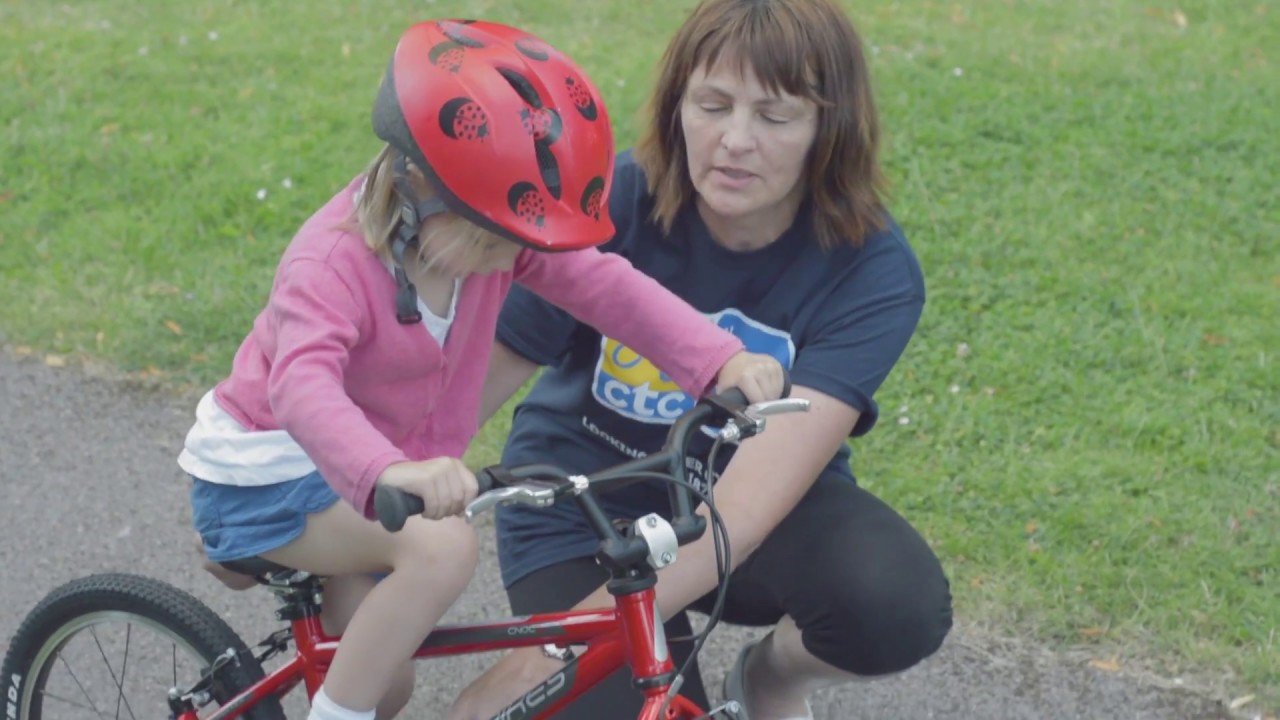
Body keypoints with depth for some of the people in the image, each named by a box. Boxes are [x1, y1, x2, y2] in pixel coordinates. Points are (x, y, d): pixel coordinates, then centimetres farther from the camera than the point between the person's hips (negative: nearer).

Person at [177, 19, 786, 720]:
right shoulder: (334, 262, -31)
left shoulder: (492, 228, -12)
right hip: (267, 470, -7)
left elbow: (608, 285, -17)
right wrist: (390, 473, -66)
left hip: (359, 471, 8)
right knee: (443, 546, -31)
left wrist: (725, 359, -32)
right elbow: (302, 384, -48)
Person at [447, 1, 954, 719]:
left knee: (900, 606, -31)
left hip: (768, 507, 0)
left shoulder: (873, 272, -23)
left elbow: (751, 498, -32)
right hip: (586, 507, 0)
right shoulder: (608, 205, -22)